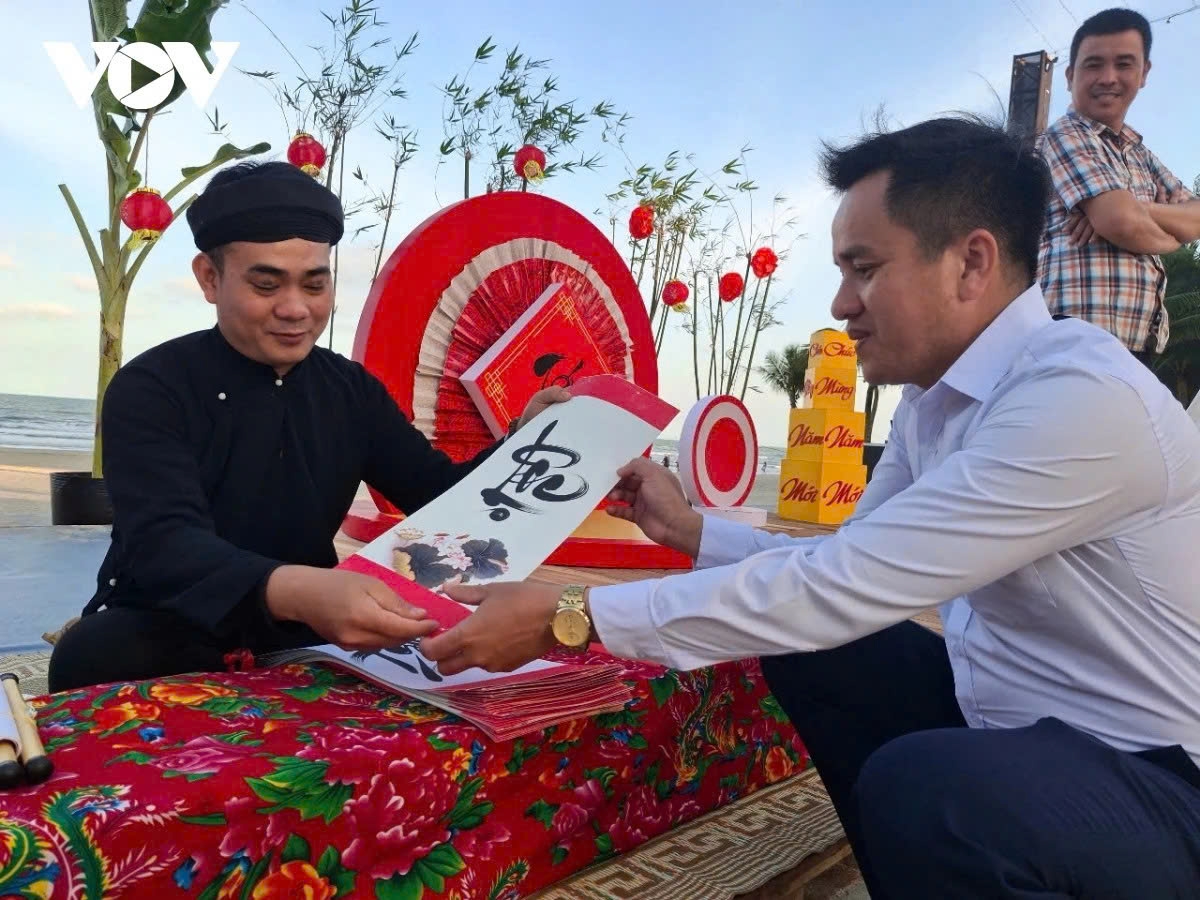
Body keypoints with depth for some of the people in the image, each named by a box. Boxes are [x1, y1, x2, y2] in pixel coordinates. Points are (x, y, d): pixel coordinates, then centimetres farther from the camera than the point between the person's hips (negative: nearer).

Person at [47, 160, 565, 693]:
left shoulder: (353, 390, 1)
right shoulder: (149, 388, -13)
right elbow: (163, 544, -30)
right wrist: (294, 592, -50)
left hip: (301, 637, 4)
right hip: (167, 635, -3)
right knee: (100, 654, -36)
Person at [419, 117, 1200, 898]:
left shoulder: (1083, 395, -26)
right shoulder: (936, 394, 1)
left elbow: (839, 586, -31)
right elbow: (853, 566, 10)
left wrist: (569, 621, -27)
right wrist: (690, 529, 0)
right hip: (1010, 718, 8)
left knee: (922, 783, -33)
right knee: (803, 640, 6)